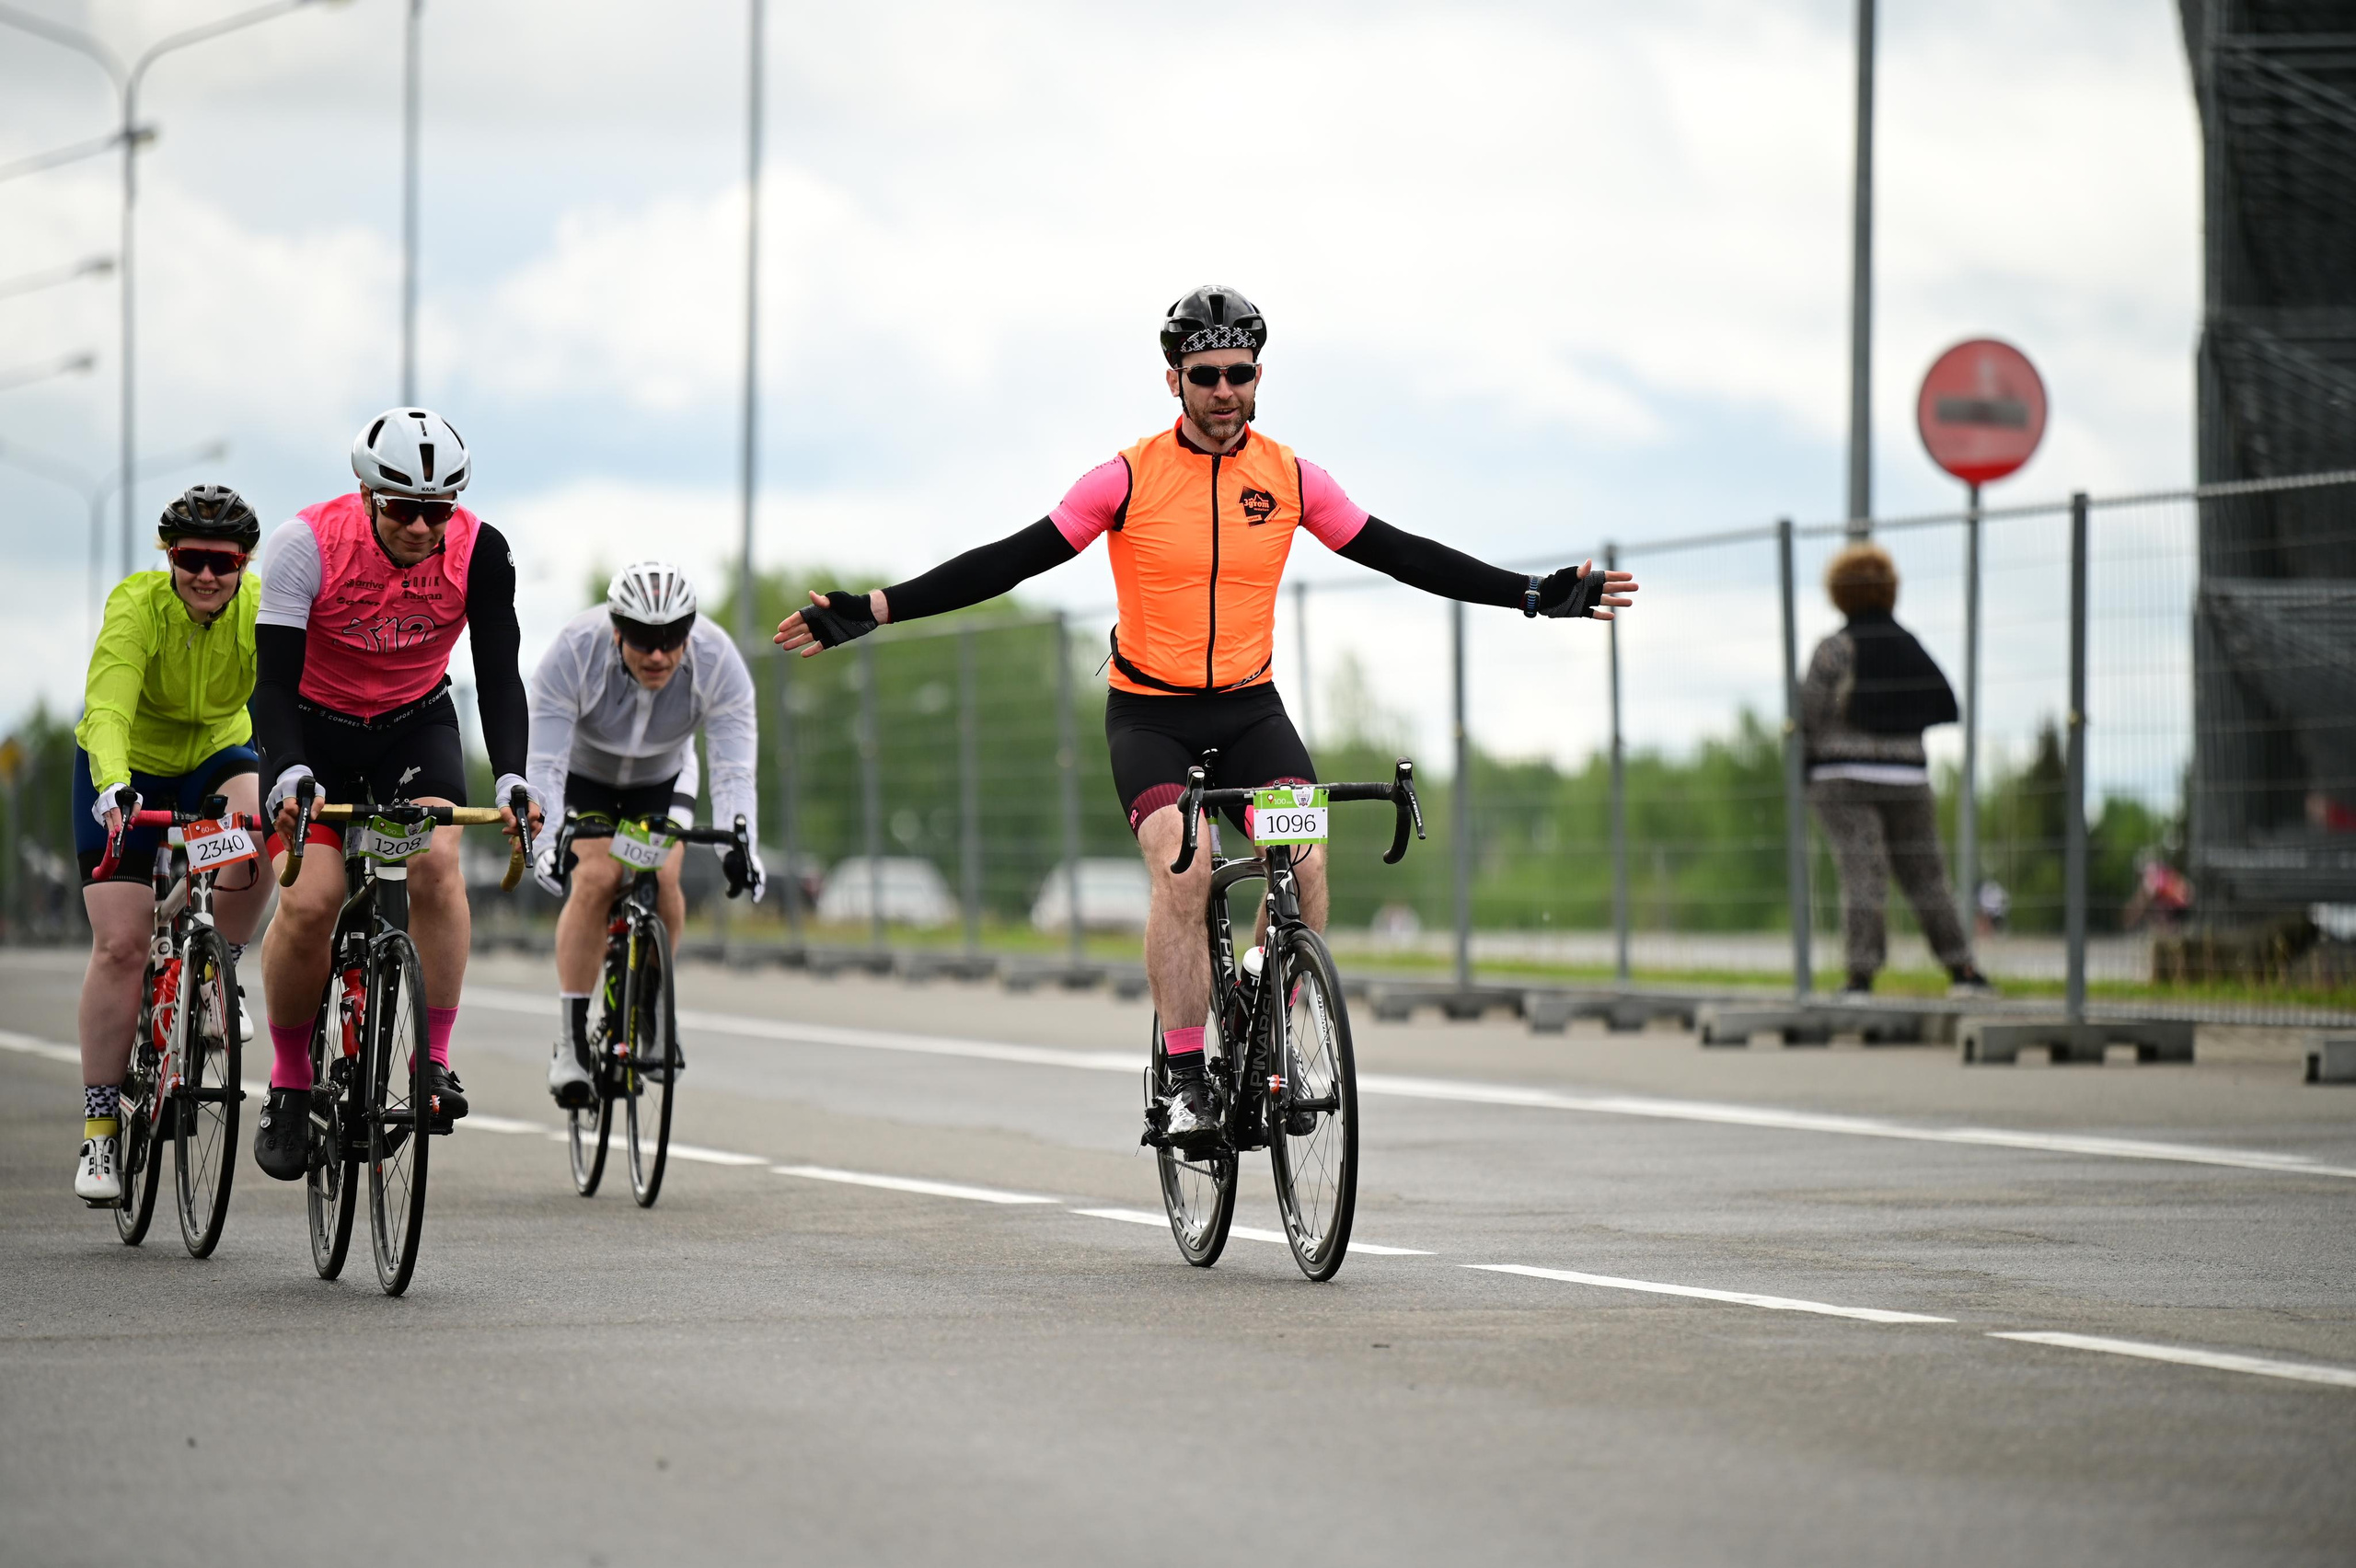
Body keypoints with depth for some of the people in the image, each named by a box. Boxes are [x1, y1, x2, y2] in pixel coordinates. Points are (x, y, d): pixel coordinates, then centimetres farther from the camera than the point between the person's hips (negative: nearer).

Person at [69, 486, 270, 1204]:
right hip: (129, 768, -2)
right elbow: (107, 707, -41)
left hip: (216, 753, 2)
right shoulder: (137, 605, -28)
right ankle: (100, 1131, 0)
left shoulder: (263, 608, -23)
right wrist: (113, 787, -59)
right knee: (120, 944, -10)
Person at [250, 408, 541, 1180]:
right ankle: (289, 1087, 1)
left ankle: (435, 1060, -14)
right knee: (309, 901, -18)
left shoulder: (479, 552, -21)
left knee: (435, 862, -25)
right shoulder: (307, 544, -27)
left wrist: (511, 779, -37)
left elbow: (498, 675, -21)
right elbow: (274, 679, -28)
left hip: (416, 722, 2)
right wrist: (288, 777, -44)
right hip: (315, 725, -2)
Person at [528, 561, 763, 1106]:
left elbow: (734, 768, -34)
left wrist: (736, 843, -50)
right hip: (584, 774, -2)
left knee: (661, 878, -22)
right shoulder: (573, 654, -35)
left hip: (663, 778, 2)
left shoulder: (718, 662, -31)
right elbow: (544, 763, -36)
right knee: (597, 878, -25)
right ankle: (570, 1045, -21)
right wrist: (545, 840, -52)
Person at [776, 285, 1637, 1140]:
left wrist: (1535, 594, 1)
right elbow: (1011, 560, -11)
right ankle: (1185, 1078, -18)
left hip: (1249, 707, 3)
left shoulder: (1291, 478, -3)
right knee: (1183, 869, -25)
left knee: (1305, 863, -21)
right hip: (1149, 715, -3)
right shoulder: (1129, 479, -11)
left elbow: (1401, 554, 4)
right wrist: (874, 610, -18)